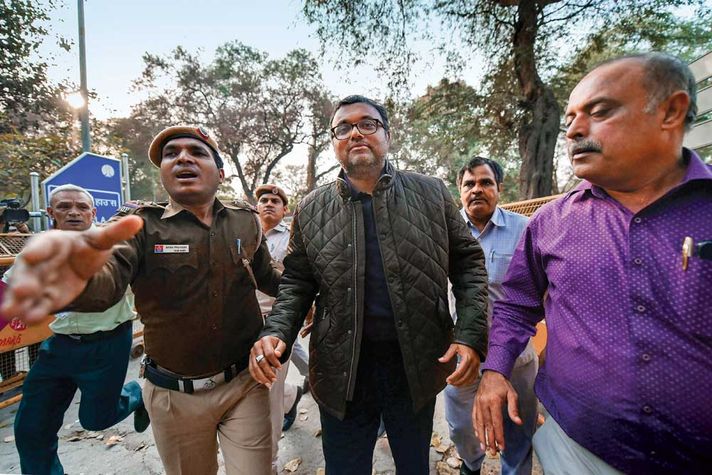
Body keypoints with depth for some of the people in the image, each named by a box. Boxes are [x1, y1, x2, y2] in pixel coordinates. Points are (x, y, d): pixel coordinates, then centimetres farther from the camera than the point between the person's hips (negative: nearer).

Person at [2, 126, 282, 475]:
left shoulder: (246, 221, -1)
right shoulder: (142, 226, -8)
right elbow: (110, 275, -27)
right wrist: (81, 278, -49)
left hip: (246, 384, 1)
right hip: (175, 394, 0)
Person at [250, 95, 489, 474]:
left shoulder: (431, 194, -1)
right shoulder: (311, 210, 0)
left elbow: (467, 261, 2)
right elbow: (296, 282, 4)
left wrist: (471, 335, -8)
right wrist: (276, 332, -12)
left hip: (417, 367, 1)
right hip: (342, 371, 0)